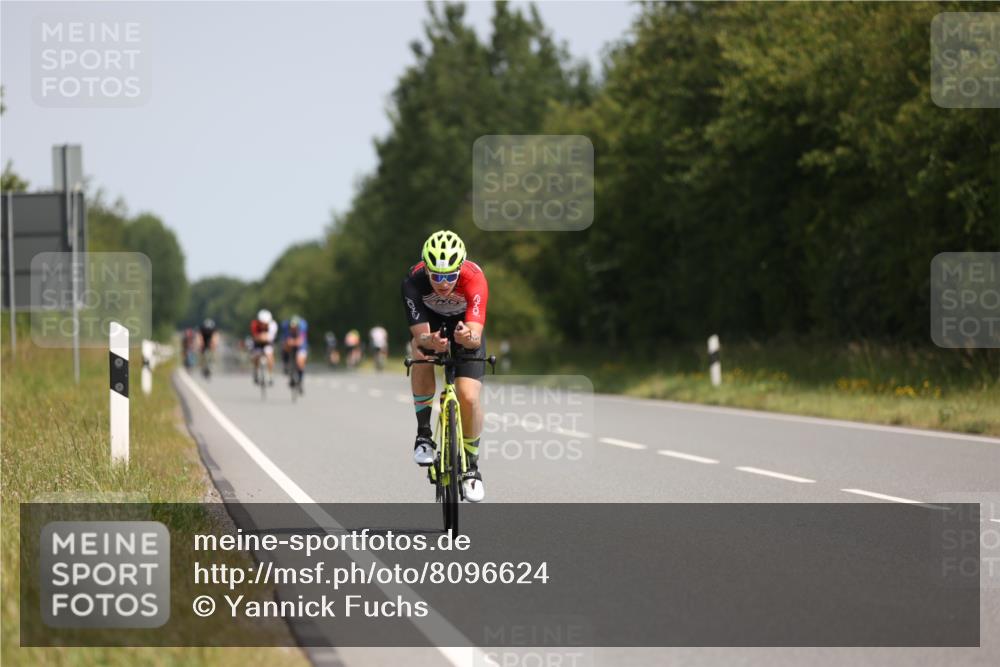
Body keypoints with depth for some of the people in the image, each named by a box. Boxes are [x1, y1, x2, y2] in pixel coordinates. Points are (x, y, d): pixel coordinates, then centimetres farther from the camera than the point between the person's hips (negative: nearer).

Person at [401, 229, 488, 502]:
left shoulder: (474, 279, -38)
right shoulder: (413, 282, -35)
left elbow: (476, 337, -45)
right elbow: (420, 335, -36)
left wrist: (467, 337, -68)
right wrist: (428, 341, -58)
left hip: (465, 323, -1)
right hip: (431, 320, 1)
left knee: (468, 397, -16)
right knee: (421, 352, -32)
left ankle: (472, 465, 8)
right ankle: (423, 434, -15)